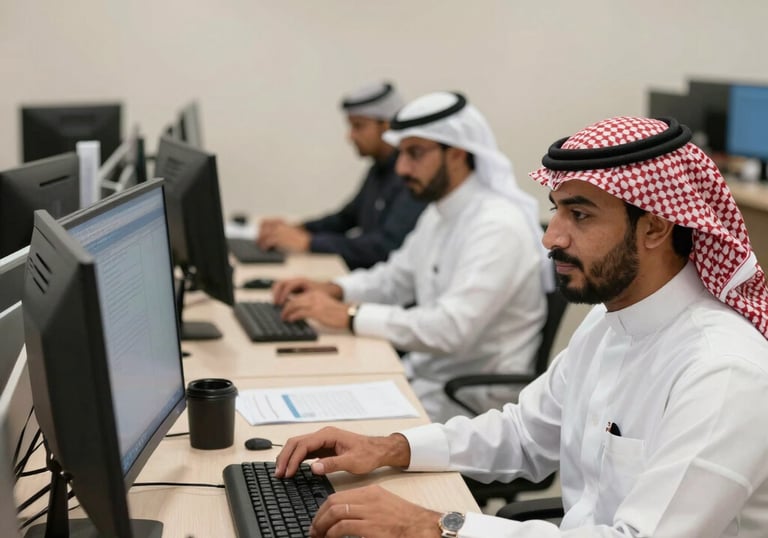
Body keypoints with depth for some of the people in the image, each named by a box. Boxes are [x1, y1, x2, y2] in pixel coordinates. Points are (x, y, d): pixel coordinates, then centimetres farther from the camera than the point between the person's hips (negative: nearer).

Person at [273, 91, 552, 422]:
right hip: (423, 375, 9)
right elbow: (396, 277, 23)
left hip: (472, 401, -9)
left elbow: (452, 328, -30)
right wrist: (332, 291, 4)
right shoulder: (438, 214, 10)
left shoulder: (498, 225, -21)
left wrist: (349, 315, -27)